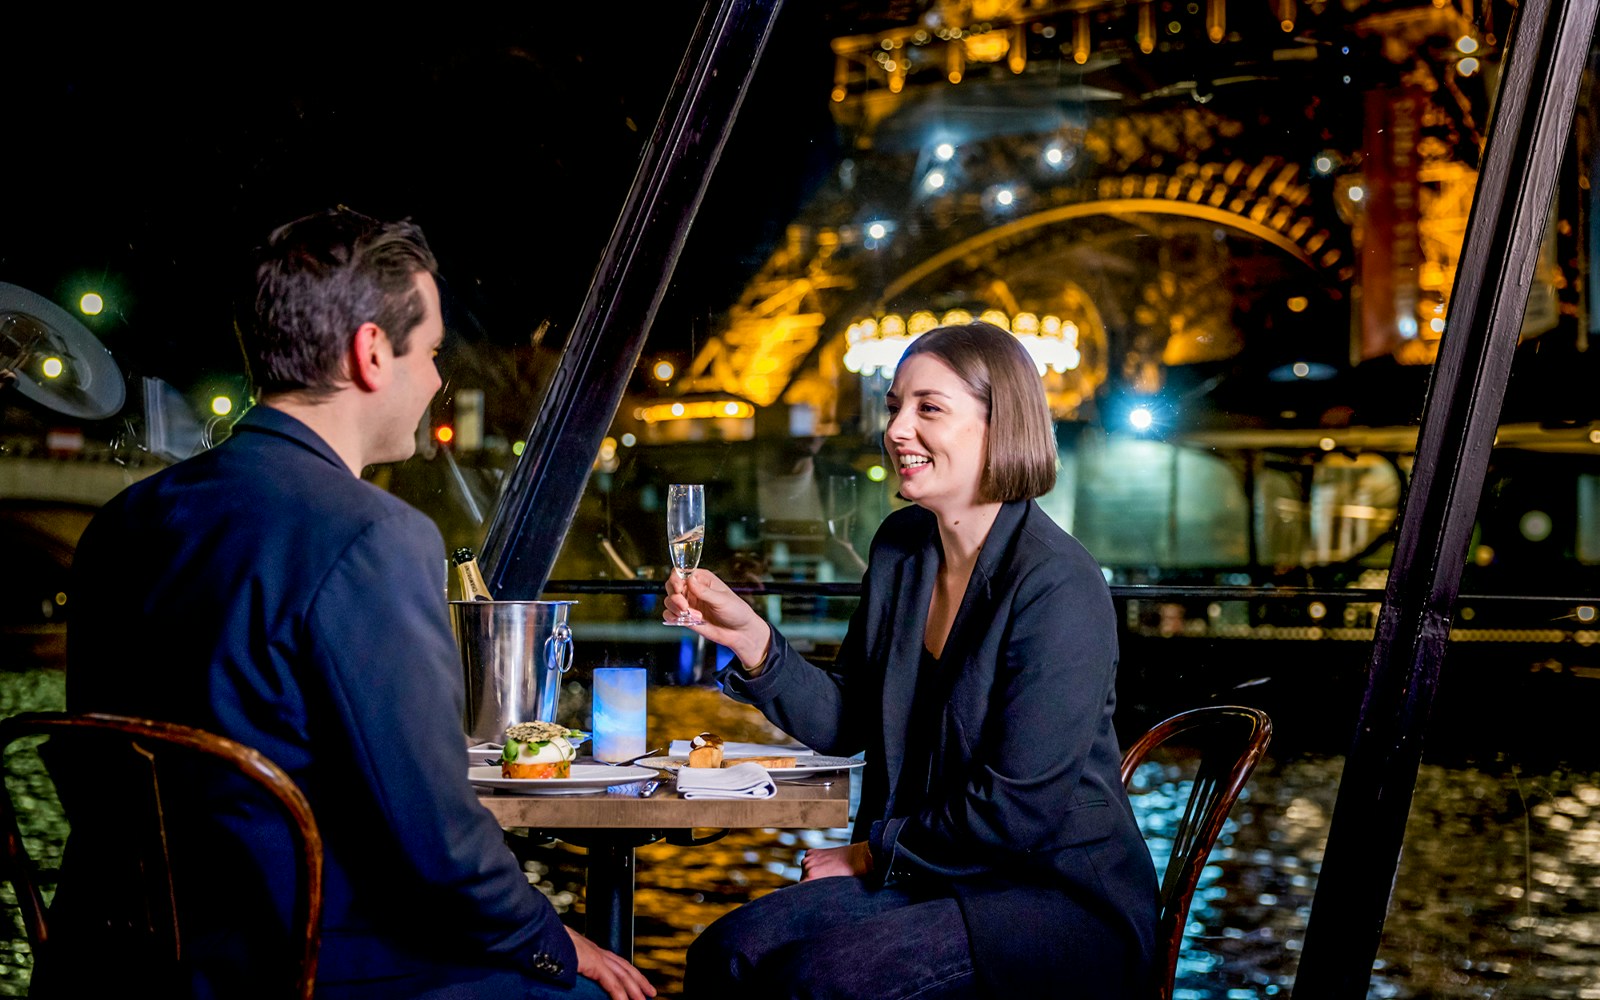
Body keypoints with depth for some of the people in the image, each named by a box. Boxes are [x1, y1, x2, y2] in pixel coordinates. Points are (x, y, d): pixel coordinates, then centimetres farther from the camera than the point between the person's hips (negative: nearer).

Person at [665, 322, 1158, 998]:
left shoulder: (1059, 587, -19)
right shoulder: (902, 545, 6)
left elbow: (1014, 811, -19)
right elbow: (846, 723, 9)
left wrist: (875, 852, -7)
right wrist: (748, 636, -6)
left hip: (1062, 902, -7)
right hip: (928, 877, 7)